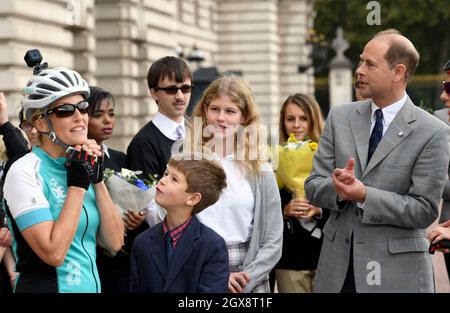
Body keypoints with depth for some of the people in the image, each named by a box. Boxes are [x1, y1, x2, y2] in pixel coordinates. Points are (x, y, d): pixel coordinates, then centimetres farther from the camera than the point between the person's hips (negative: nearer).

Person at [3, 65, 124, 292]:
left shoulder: (83, 164, 6)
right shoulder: (24, 172, -14)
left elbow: (114, 243, 1)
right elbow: (54, 253, -23)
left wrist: (98, 180, -7)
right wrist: (77, 185, -18)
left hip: (92, 284, 7)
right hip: (44, 285, -6)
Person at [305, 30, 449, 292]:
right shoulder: (340, 118, 7)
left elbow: (424, 210, -10)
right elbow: (314, 186, 5)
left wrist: (364, 195, -20)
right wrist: (339, 188, -17)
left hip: (397, 271, -3)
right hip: (338, 264, 4)